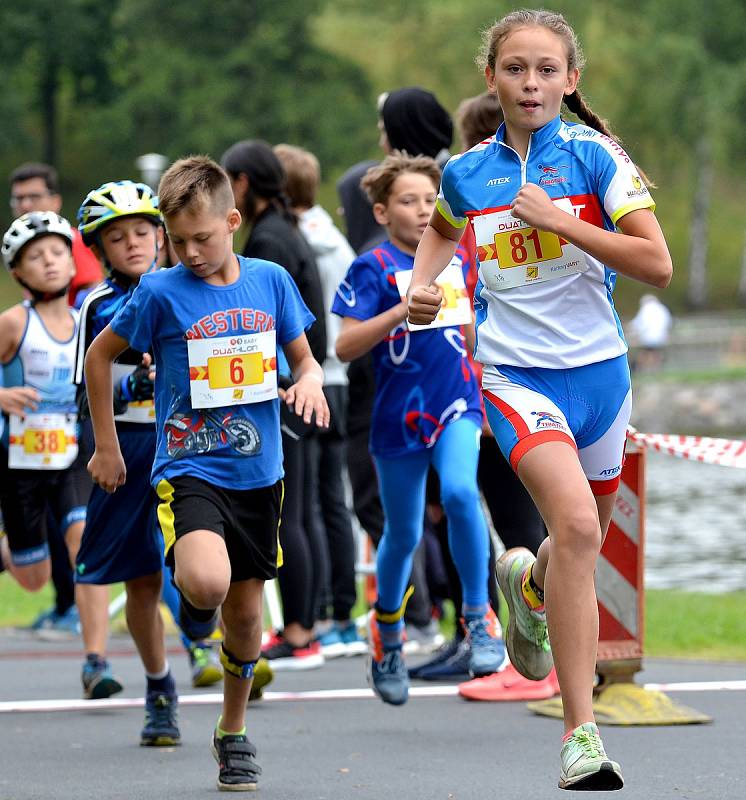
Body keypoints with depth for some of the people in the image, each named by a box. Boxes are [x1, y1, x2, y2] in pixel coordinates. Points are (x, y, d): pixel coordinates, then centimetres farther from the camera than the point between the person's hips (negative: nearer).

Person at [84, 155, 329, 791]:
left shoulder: (271, 281, 2)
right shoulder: (161, 292, -7)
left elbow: (304, 358, 13)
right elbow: (100, 355, 6)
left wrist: (310, 381, -11)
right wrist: (106, 447, 8)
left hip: (257, 473, 3)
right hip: (189, 469, -3)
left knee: (245, 612, 12)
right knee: (207, 583, -30)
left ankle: (233, 734, 32)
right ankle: (193, 607, 7)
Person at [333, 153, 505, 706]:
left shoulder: (458, 256, 6)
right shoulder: (373, 268, -6)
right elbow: (345, 347, -16)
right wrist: (404, 308, -25)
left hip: (457, 405, 2)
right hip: (400, 415, -2)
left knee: (460, 493, -26)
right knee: (403, 535, 8)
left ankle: (478, 613, -12)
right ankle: (387, 630, 33)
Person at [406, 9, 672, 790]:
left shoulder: (594, 155, -6)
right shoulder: (465, 170, 2)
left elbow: (657, 264, -14)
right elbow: (442, 229, 27)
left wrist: (558, 220, -19)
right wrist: (422, 284, 8)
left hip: (597, 367, 2)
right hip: (514, 370, -1)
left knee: (585, 536, 19)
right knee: (575, 522, -24)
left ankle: (526, 580, 59)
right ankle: (581, 734, -24)